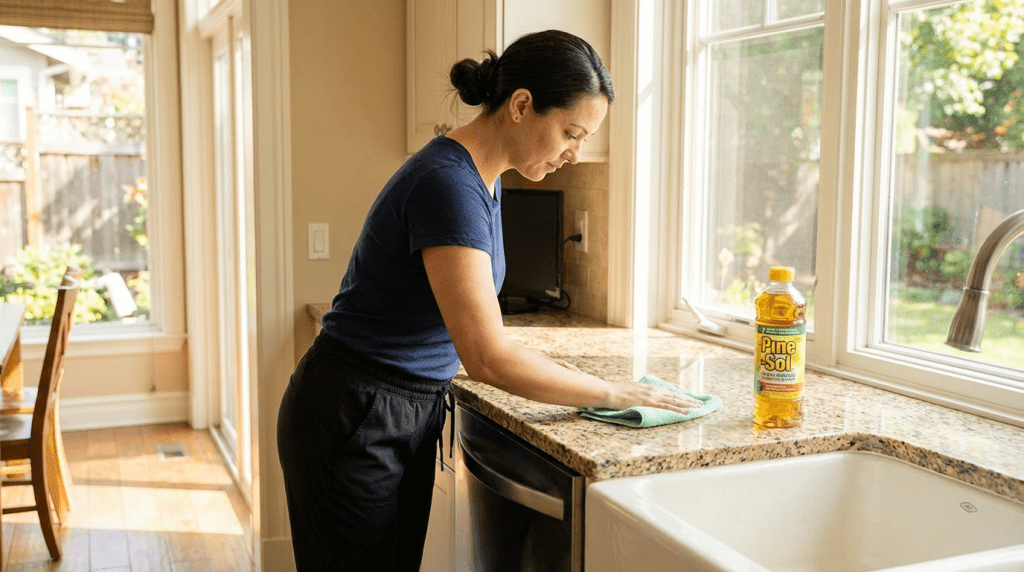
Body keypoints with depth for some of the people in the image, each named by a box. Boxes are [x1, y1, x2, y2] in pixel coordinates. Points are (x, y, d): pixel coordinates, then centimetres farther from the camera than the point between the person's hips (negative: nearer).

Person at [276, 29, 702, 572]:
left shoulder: (482, 179, 5)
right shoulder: (449, 185, -25)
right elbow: (487, 358, -27)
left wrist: (542, 366, 4)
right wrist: (612, 394, -17)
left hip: (408, 417, 9)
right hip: (354, 424, -9)